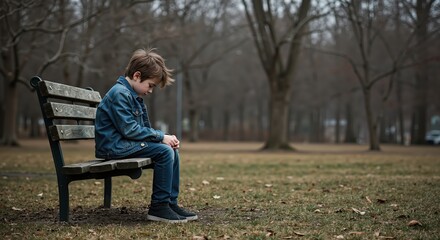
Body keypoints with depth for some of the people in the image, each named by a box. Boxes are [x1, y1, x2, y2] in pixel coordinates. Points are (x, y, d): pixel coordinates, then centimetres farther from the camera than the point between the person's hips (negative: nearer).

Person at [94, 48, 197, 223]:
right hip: (114, 146, -10)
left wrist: (164, 138, -2)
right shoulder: (120, 94, -16)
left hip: (126, 144, 10)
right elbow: (129, 129, -22)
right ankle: (159, 207, -16)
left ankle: (171, 203, 3)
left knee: (172, 150, 4)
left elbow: (145, 128, 16)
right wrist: (161, 137, -16)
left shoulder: (135, 97, 16)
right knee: (164, 151, -21)